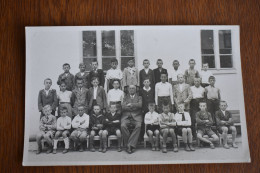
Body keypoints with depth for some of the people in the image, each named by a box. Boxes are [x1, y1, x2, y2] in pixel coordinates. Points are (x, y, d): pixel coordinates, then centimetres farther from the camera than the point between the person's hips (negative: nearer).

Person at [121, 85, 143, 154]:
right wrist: (134, 107, -5)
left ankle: (130, 145, -28)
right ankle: (128, 144, -18)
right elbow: (123, 107, 4)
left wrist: (131, 104, -9)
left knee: (138, 126, -32)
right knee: (123, 126, -31)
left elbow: (140, 105, 0)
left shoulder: (139, 97, 20)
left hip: (136, 116, -1)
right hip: (126, 116, 1)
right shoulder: (125, 97, 21)